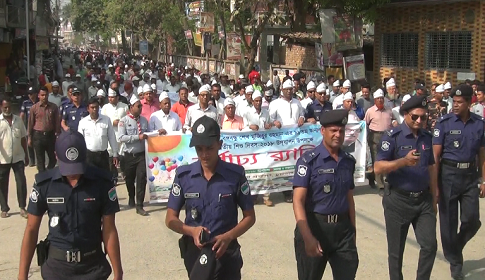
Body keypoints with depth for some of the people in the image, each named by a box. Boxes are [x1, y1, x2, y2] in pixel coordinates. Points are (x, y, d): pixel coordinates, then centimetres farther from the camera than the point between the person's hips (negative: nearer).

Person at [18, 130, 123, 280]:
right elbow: (31, 230, -2)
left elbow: (109, 231, -6)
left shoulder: (102, 182, -11)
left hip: (93, 266, 0)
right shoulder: (44, 184, -9)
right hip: (56, 266, 1)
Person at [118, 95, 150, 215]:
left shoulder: (144, 120, 8)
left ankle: (139, 206, -4)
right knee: (129, 179, 15)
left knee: (142, 178, -9)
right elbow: (121, 138, -17)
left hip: (142, 154, 2)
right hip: (129, 155, -1)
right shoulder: (124, 121, -6)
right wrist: (138, 137, -23)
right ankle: (131, 199, 40)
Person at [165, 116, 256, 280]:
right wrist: (192, 230, -21)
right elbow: (170, 219, -1)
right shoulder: (183, 175, -6)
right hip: (194, 249, 2)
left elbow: (249, 217, -3)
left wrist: (228, 237, -21)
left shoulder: (235, 175, -11)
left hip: (226, 249, -1)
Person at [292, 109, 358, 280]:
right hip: (314, 227, -4)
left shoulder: (349, 161, 6)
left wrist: (352, 229, 15)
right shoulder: (309, 160, -11)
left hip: (342, 228, 4)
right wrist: (308, 237, -26)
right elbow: (298, 201, -17)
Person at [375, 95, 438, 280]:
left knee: (430, 246, 0)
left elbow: (431, 169, 14)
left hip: (424, 200, 4)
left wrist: (434, 198, 14)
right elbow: (378, 168, -18)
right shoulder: (392, 136, -11)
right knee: (396, 251, 8)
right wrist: (403, 161, -31)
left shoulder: (427, 137, 6)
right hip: (398, 201, -4)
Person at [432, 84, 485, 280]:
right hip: (449, 174, -2)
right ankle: (455, 261, 22)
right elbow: (435, 155, -7)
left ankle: (455, 248, 31)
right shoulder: (444, 123, -7)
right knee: (449, 221, 5)